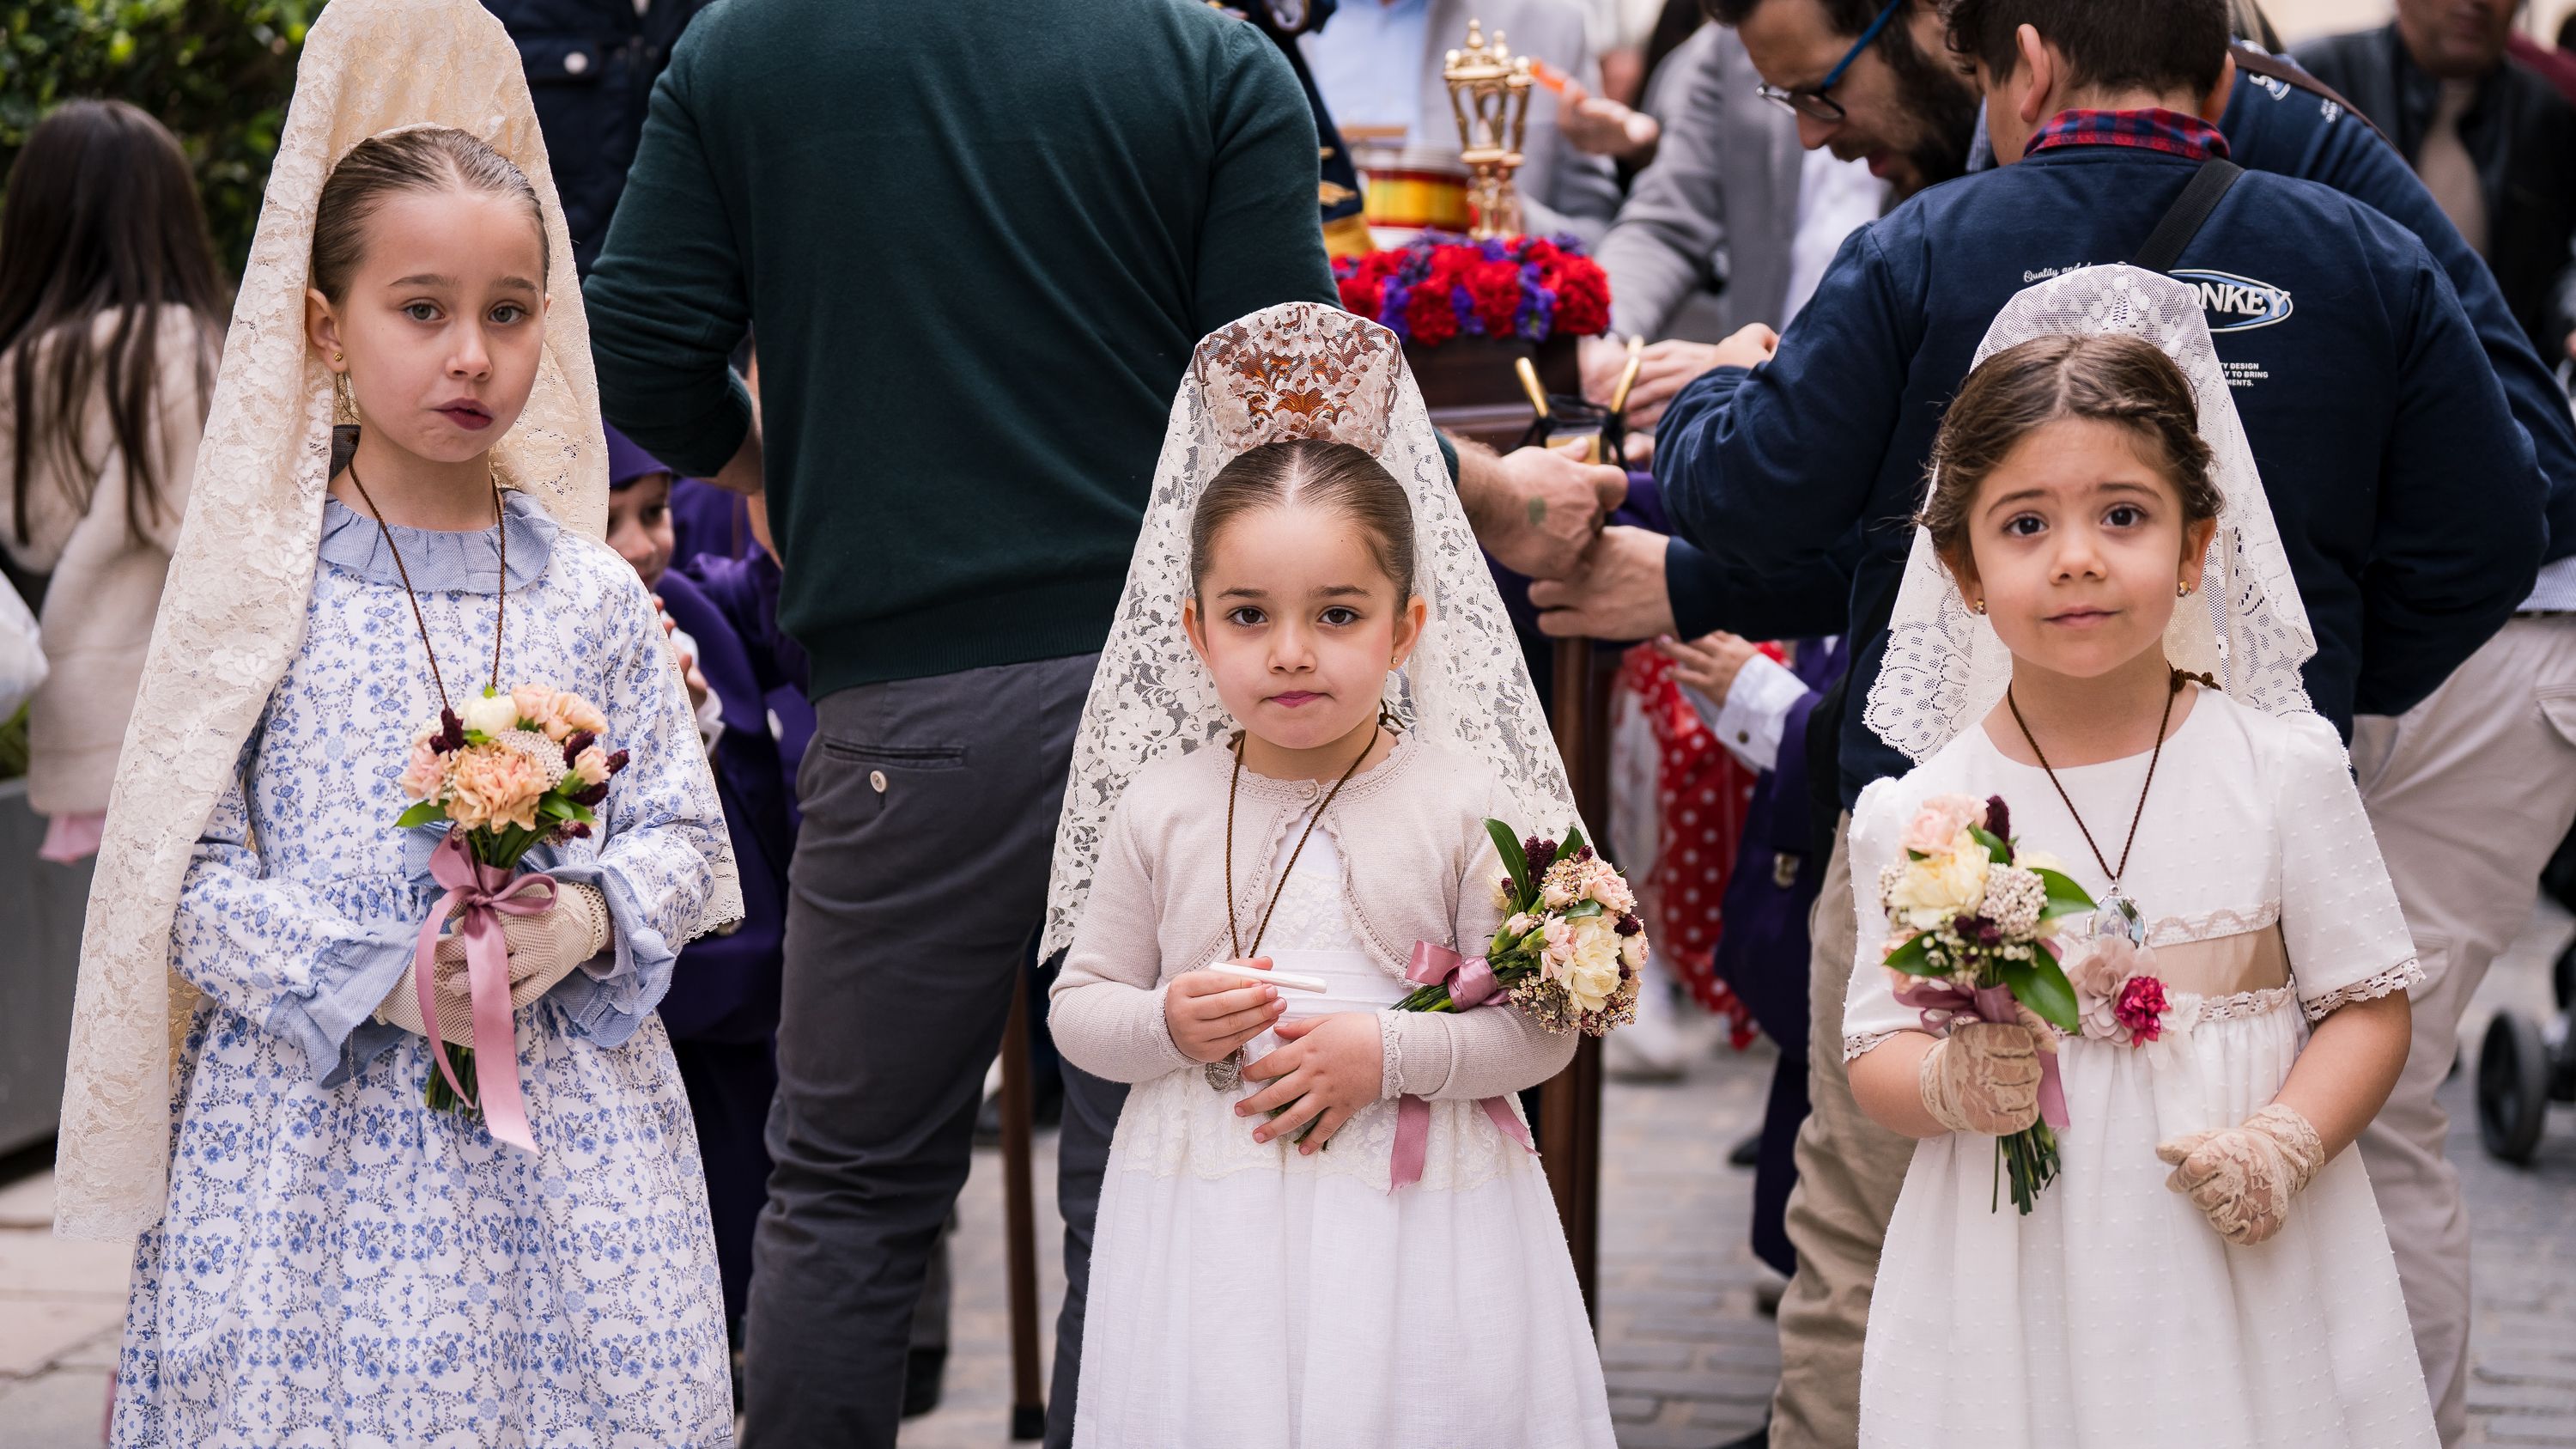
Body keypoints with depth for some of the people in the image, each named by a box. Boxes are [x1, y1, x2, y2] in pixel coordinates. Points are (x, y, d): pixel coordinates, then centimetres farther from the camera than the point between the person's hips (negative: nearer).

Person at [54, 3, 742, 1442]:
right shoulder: (261, 592, -2)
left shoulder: (593, 596, 6)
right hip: (319, 1146, -2)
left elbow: (684, 839, 8)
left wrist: (585, 920, -12)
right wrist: (376, 977, -15)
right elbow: (187, 874, -5)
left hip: (563, 1146, 2)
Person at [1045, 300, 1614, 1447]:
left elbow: (1541, 1030, -4)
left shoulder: (1462, 805, -5)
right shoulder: (1160, 806, 2)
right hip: (1207, 1221, 2)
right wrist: (1166, 1026, -11)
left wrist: (1387, 1053, -16)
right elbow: (1077, 1007, 8)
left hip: (1412, 1219, -1)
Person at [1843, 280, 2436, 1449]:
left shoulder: (2283, 770, -3)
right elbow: (1877, 1051, 3)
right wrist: (1954, 1084, -18)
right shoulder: (1914, 818, -3)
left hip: (2247, 1274, 0)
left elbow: (2368, 1001, 0)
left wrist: (2285, 1143, -15)